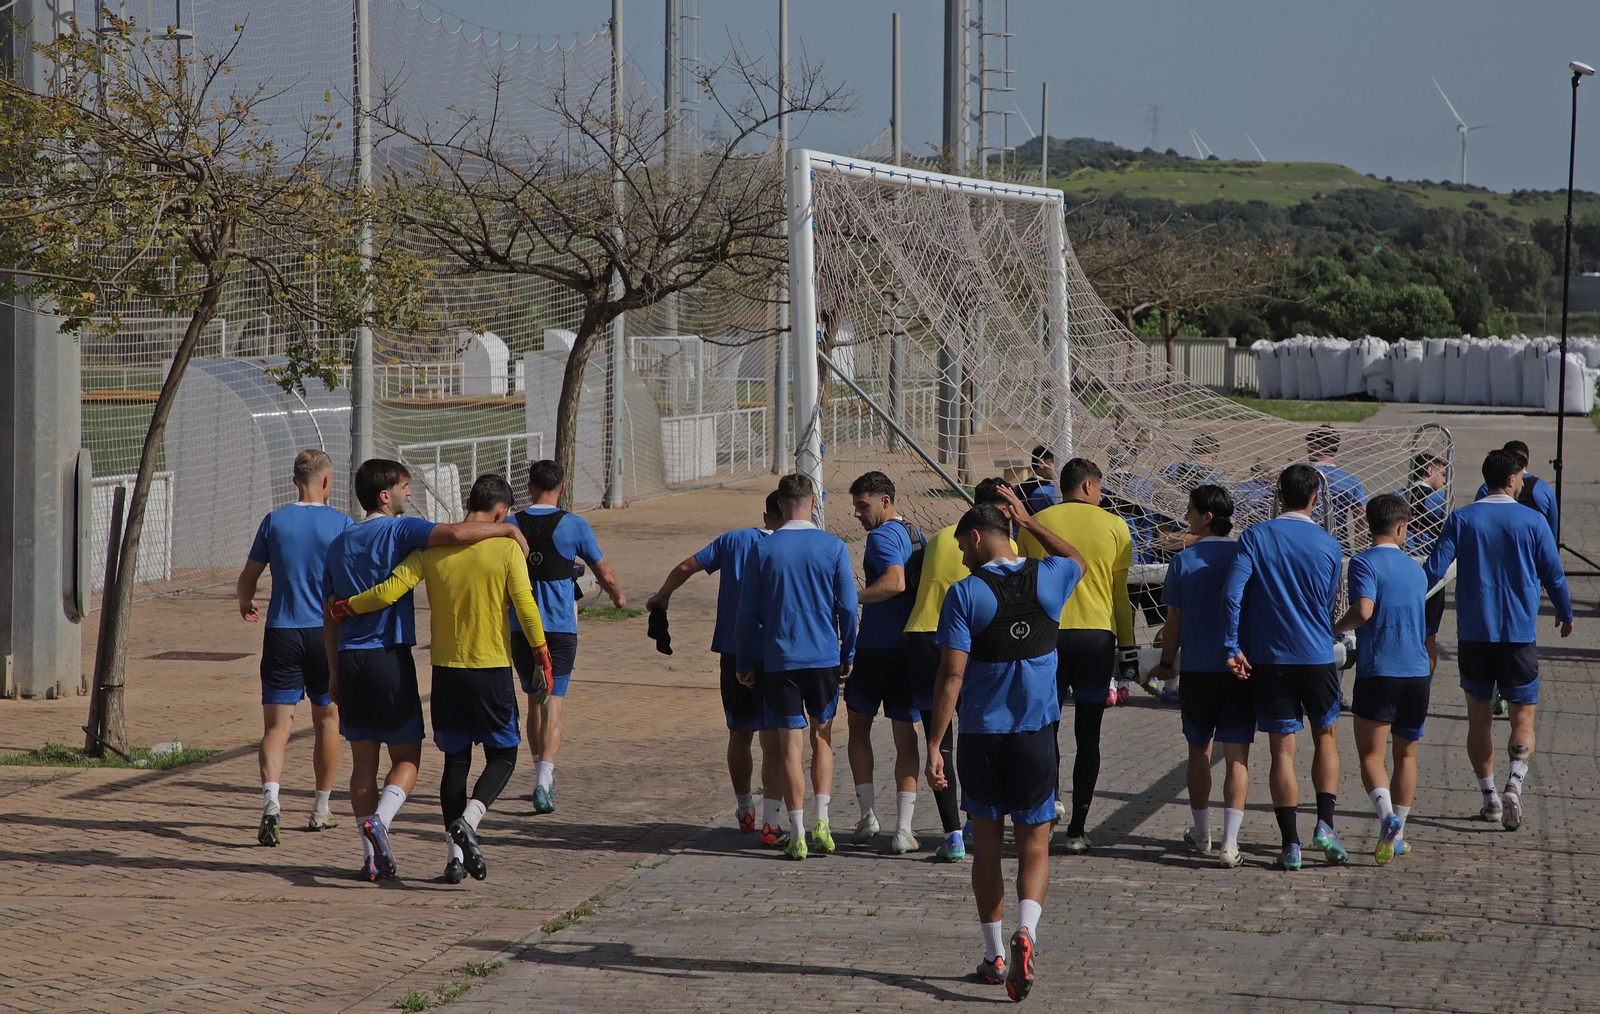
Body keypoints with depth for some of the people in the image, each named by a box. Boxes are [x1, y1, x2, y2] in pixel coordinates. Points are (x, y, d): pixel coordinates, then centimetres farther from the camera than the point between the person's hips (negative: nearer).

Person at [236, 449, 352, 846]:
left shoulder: (274, 521, 2)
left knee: (277, 724, -4)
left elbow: (246, 582, 5)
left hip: (282, 632, 0)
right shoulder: (341, 524, -2)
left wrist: (245, 605, 28)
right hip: (327, 633, 0)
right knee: (326, 718, 18)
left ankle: (271, 799, -28)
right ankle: (321, 810, 25)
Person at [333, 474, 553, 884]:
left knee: (456, 759, 13)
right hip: (492, 670, -3)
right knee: (503, 755, 10)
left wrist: (346, 607, 8)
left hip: (446, 669, 3)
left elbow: (390, 591, -6)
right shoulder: (506, 548, -7)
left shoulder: (433, 546, 0)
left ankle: (456, 850, 7)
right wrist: (542, 654, 4)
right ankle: (468, 820, -15)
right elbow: (525, 606, -8)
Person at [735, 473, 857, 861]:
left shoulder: (762, 549, -3)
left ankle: (797, 835, 0)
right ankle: (821, 821, 3)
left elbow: (748, 611, 1)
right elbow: (847, 606, 0)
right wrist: (848, 654, 12)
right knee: (822, 738, 15)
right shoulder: (833, 547, -3)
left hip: (779, 659, -1)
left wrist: (746, 662, 10)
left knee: (790, 745, 2)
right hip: (824, 658, 1)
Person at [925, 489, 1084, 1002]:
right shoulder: (1047, 579, 0)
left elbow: (951, 676, -13)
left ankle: (994, 954, 18)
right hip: (1036, 733, 1)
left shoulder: (964, 594, -9)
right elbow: (1077, 560, 27)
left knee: (987, 846, 12)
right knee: (1034, 846, 4)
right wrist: (1028, 521, 26)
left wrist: (935, 746, -10)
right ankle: (1025, 930, -22)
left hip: (980, 736, -1)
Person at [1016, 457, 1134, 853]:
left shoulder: (1035, 524, 4)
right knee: (1088, 737, 6)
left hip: (1047, 635, 0)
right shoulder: (1114, 526, 2)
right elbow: (1121, 593, 4)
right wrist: (1128, 647, 11)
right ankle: (1077, 830, 5)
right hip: (1098, 635, 0)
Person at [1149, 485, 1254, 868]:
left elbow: (1174, 623, 0)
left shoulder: (1183, 561, -4)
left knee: (1199, 751, 14)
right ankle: (1229, 843, -7)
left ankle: (1201, 834, 25)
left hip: (1196, 670, 0)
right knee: (1237, 756, 0)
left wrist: (1166, 663, 16)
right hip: (1240, 670, 0)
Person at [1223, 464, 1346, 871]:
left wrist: (1233, 647, -7)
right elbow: (1328, 604, 10)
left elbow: (1233, 593, -12)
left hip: (1269, 658, 0)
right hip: (1317, 657, 0)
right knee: (1325, 738, 18)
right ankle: (1324, 824, 4)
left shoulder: (1255, 536, -3)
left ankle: (1290, 843, 1)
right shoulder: (1328, 545, 0)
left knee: (1282, 749, 3)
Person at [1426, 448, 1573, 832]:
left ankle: (1489, 796, 15)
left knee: (1479, 717, 13)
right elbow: (1553, 575, 4)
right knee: (1523, 716, 4)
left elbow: (1434, 569, -5)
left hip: (1473, 634, 1)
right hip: (1520, 635, -1)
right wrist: (1566, 615, 21)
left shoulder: (1461, 519, -1)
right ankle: (1515, 781, -20)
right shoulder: (1533, 522, -3)